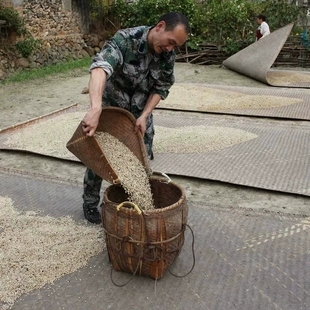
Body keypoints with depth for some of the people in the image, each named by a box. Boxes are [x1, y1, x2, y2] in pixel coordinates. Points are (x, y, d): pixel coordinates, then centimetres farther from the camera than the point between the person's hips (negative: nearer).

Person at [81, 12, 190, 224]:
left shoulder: (168, 55, -14)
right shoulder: (125, 40, -30)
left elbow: (161, 88, -5)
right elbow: (100, 67, -47)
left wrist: (144, 116, -20)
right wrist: (96, 109, -64)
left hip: (141, 112, 4)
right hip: (110, 107, -4)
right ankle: (90, 203, 25)